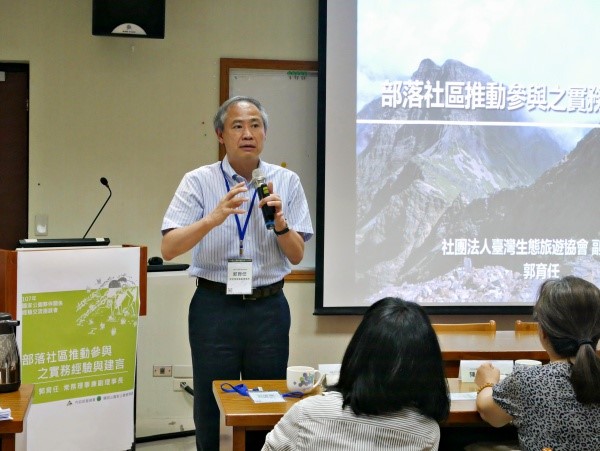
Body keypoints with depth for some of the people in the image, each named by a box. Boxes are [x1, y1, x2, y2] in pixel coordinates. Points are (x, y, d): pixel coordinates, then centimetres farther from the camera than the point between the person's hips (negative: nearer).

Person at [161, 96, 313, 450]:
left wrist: (280, 224, -17)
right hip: (215, 306, -1)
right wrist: (214, 218, -27)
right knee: (212, 408, 8)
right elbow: (169, 249, -12)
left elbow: (297, 256, 3)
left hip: (269, 308, 2)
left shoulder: (287, 182, 2)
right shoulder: (199, 181, -3)